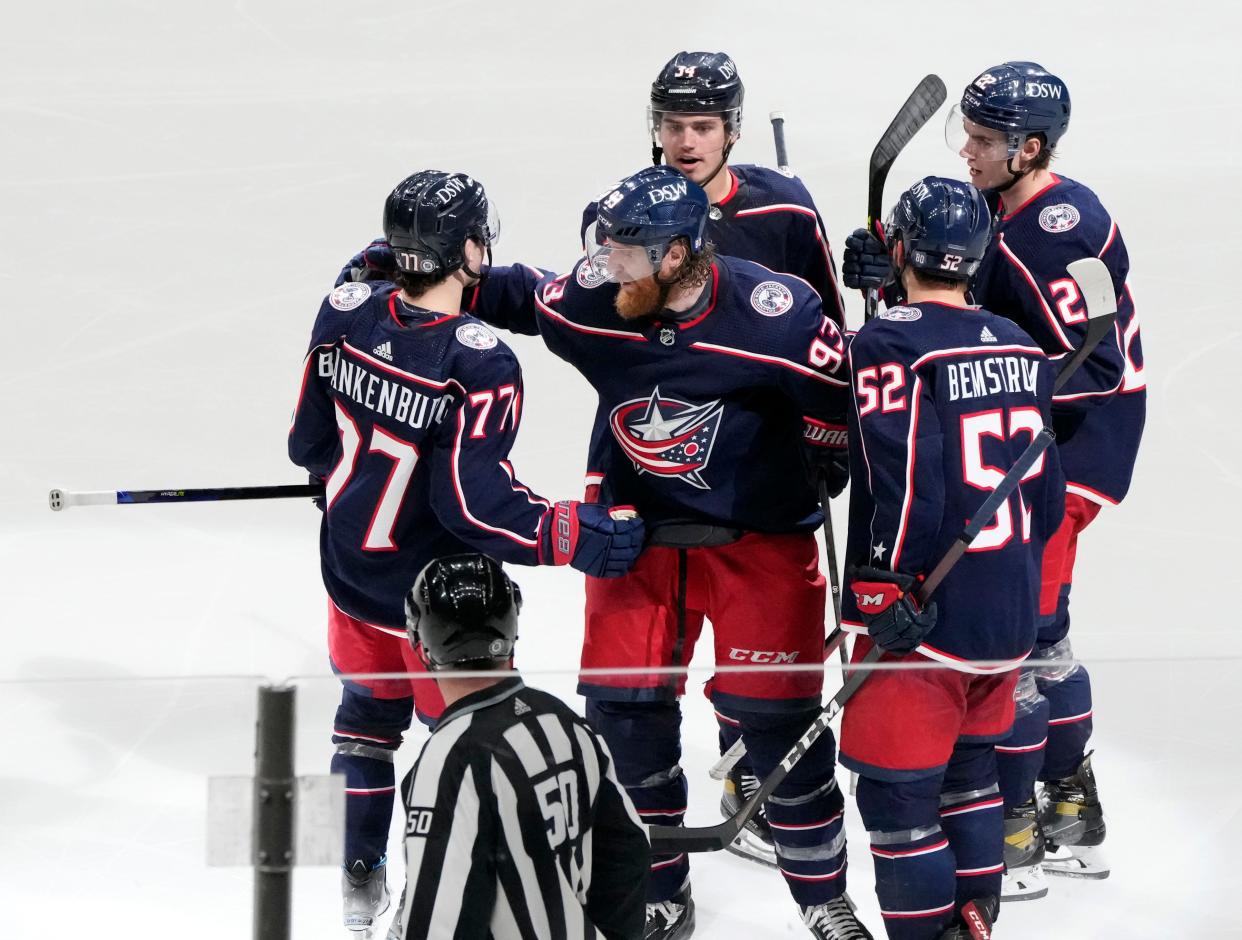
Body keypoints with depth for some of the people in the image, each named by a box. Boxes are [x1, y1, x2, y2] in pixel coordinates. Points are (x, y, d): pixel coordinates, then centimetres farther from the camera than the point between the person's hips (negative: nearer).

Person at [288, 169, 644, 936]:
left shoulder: (345, 313, -9)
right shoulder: (479, 363, -28)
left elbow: (311, 443, 3)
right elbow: (476, 501, -28)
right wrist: (572, 534, -20)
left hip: (354, 573, 6)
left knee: (369, 709, 26)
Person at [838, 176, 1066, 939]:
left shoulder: (889, 346, -15)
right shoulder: (1020, 349, 7)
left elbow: (906, 482, -23)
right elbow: (1047, 493, 12)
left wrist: (884, 595, -16)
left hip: (927, 622, -8)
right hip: (1009, 618, 8)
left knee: (899, 792, 0)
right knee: (969, 770, 23)